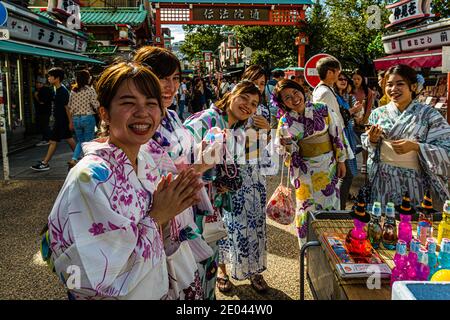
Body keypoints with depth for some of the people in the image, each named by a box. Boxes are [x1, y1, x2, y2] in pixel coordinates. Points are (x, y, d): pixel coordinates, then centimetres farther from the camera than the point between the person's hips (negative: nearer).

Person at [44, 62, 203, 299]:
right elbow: (101, 279, -27)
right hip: (118, 294, -6)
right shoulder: (90, 176, -27)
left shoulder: (145, 160, -6)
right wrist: (156, 217, -22)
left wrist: (169, 209, -12)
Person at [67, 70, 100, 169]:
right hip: (88, 118, -5)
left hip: (76, 119, 5)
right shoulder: (90, 89, -8)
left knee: (80, 141, 18)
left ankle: (73, 159, 0)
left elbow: (70, 107, 8)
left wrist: (71, 122, 15)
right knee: (88, 142, 6)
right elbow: (95, 105, -11)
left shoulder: (73, 91, 5)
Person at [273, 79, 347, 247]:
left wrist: (341, 160, 1)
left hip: (328, 166, 0)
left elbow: (337, 134, 0)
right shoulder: (285, 122, -4)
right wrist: (286, 146, -22)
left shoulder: (323, 110, -8)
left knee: (329, 206, 7)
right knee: (306, 208, 5)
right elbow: (289, 151, 1)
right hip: (304, 169, 0)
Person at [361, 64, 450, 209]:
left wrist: (415, 147, -23)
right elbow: (366, 145, 9)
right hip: (382, 181, 2)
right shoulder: (378, 113, 2)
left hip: (414, 181, -2)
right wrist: (372, 140, -13)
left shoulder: (429, 115, -7)